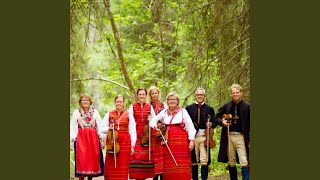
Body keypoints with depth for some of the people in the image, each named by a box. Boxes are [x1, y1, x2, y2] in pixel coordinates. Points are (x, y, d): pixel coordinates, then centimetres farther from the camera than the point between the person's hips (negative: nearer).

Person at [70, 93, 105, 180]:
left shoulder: (95, 112, 8)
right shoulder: (76, 112, 7)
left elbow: (100, 126, 6)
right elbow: (72, 128, 3)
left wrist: (101, 139, 0)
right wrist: (71, 140, -6)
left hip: (93, 138, 1)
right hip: (81, 138, -1)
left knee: (93, 159, 1)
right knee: (82, 159, -8)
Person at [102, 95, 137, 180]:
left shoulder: (129, 115, 6)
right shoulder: (109, 114, 8)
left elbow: (133, 131, 4)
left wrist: (132, 145, -1)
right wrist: (108, 129, -13)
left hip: (125, 142, -1)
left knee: (123, 165, -1)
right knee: (111, 165, -1)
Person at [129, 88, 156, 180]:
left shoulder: (149, 107, 10)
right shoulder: (132, 106, 4)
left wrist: (150, 119, -12)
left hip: (146, 135, 2)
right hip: (136, 134, -2)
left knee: (146, 155, 0)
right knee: (136, 155, -9)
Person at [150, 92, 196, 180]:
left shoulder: (183, 111, 2)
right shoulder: (164, 112, 11)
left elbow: (190, 127, 0)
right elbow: (152, 121, 13)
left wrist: (191, 140, -7)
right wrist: (155, 125, -9)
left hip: (181, 140, -3)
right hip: (168, 141, 3)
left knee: (182, 164, -7)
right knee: (168, 164, 1)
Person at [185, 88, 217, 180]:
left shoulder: (210, 109, 11)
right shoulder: (189, 108, 11)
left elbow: (214, 122, 12)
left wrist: (211, 124, -8)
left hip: (204, 137, -1)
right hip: (192, 137, 1)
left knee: (205, 161, -8)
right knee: (193, 161, 5)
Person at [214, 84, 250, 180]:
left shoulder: (246, 106, 0)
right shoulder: (226, 106, 7)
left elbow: (250, 124, 0)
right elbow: (217, 117, 14)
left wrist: (250, 139, -6)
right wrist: (222, 121, -8)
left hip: (241, 137, -3)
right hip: (229, 137, 3)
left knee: (244, 163, -10)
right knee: (231, 163, 11)